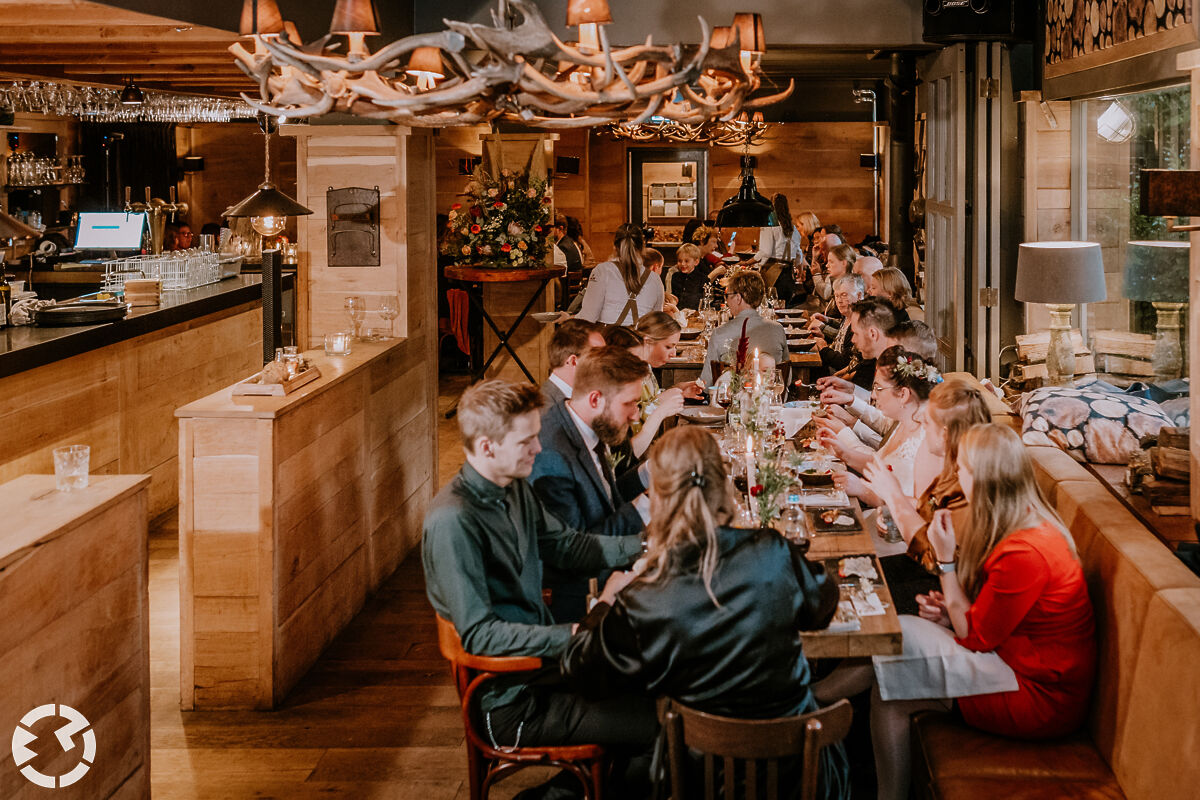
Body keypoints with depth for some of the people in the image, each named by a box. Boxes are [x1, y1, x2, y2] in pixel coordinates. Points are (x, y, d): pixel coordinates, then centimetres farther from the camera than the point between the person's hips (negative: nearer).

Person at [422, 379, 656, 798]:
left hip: (542, 651, 9)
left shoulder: (517, 489, 4)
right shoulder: (451, 521, -23)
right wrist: (571, 636, -29)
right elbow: (478, 634, -24)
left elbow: (565, 545, 20)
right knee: (662, 726, -13)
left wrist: (647, 544, 9)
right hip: (511, 702, -9)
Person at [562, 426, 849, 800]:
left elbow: (579, 670, -2)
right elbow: (823, 604, 7)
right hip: (795, 770, 1)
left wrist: (604, 605, 17)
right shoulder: (774, 555, -17)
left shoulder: (642, 604, -22)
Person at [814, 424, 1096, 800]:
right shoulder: (1028, 525, 5)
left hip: (1041, 697, -9)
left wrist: (946, 560, -13)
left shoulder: (1025, 554, -26)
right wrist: (950, 611, -2)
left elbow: (974, 637, -15)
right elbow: (989, 616, 15)